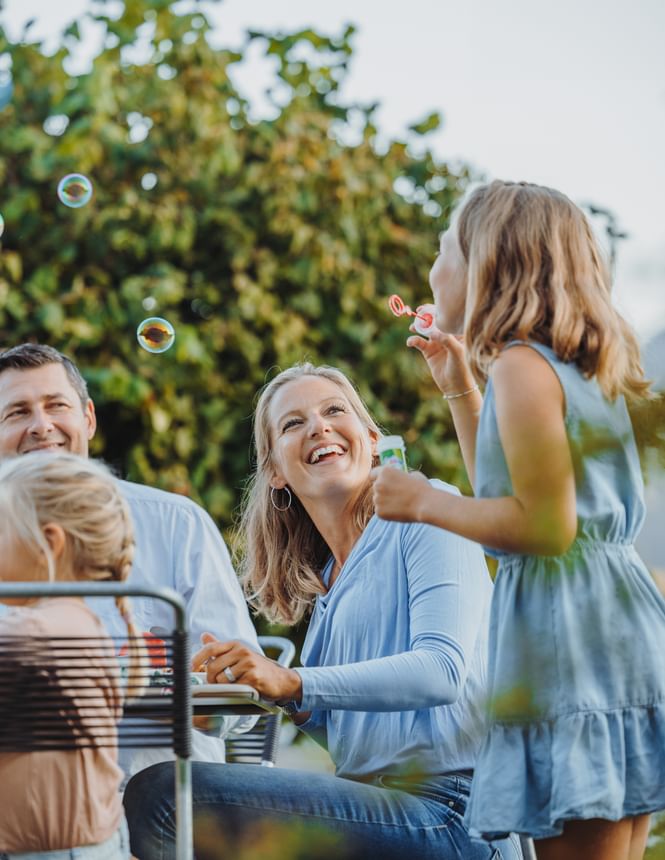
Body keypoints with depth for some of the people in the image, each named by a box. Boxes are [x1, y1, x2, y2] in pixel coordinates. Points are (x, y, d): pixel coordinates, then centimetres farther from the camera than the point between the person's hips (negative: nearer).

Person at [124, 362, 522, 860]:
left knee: (162, 798, -18)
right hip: (380, 806, 8)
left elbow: (442, 670, -17)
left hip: (453, 818, -8)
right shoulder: (325, 582, 20)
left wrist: (294, 683, -26)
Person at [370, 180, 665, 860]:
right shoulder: (571, 366, 18)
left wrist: (427, 503, -8)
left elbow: (546, 525, -18)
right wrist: (462, 390, 26)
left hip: (570, 634, -10)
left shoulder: (521, 364, -12)